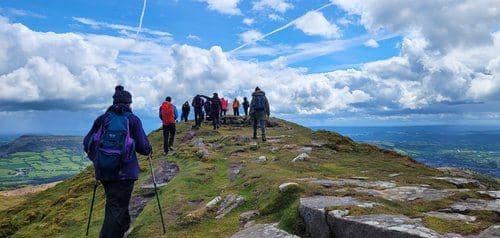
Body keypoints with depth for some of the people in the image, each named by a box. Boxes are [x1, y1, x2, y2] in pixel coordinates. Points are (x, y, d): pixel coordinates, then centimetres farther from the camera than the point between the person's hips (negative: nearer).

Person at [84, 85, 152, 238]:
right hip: (124, 172, -5)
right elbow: (144, 148, -6)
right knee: (116, 209, -1)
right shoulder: (133, 119, -4)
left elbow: (87, 144, 5)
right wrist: (148, 150, 17)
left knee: (115, 203, 25)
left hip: (103, 172, 5)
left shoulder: (102, 118, 5)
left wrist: (97, 160, 22)